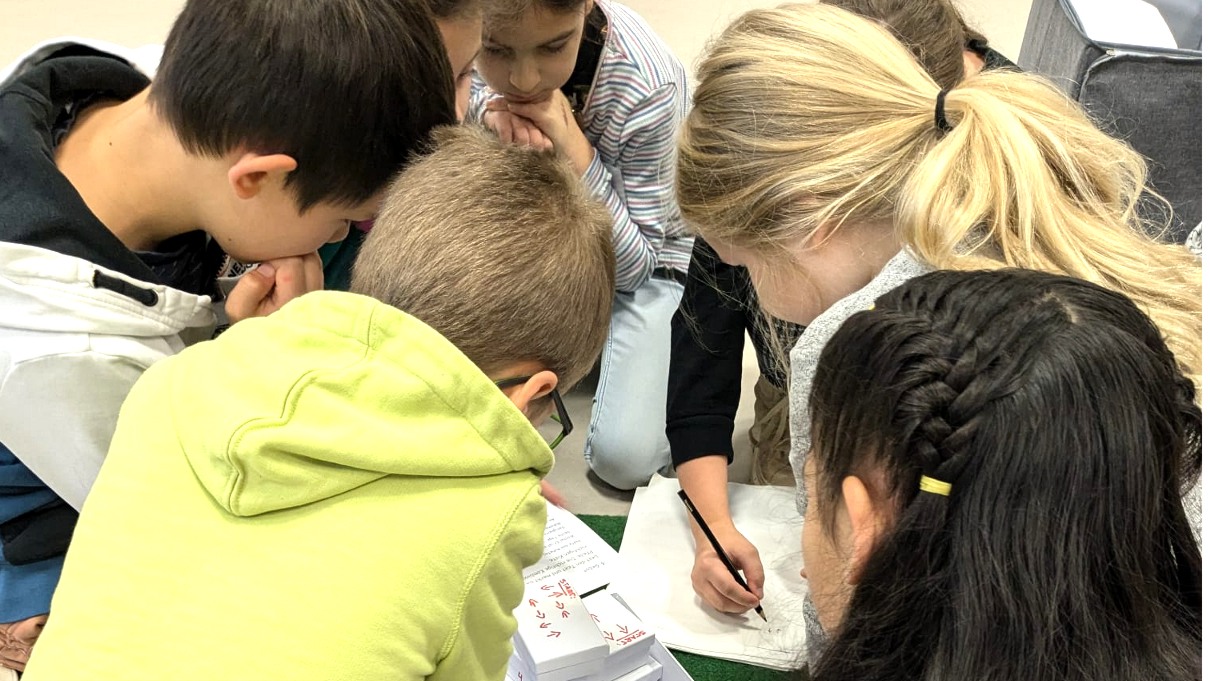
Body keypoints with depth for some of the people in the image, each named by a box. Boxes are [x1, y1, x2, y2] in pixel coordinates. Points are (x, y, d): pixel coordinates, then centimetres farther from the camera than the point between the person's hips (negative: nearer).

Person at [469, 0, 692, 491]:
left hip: (643, 260, -4)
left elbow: (631, 266, -23)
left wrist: (572, 146, -37)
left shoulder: (649, 87, -32)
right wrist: (490, 116, -32)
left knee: (624, 458, -20)